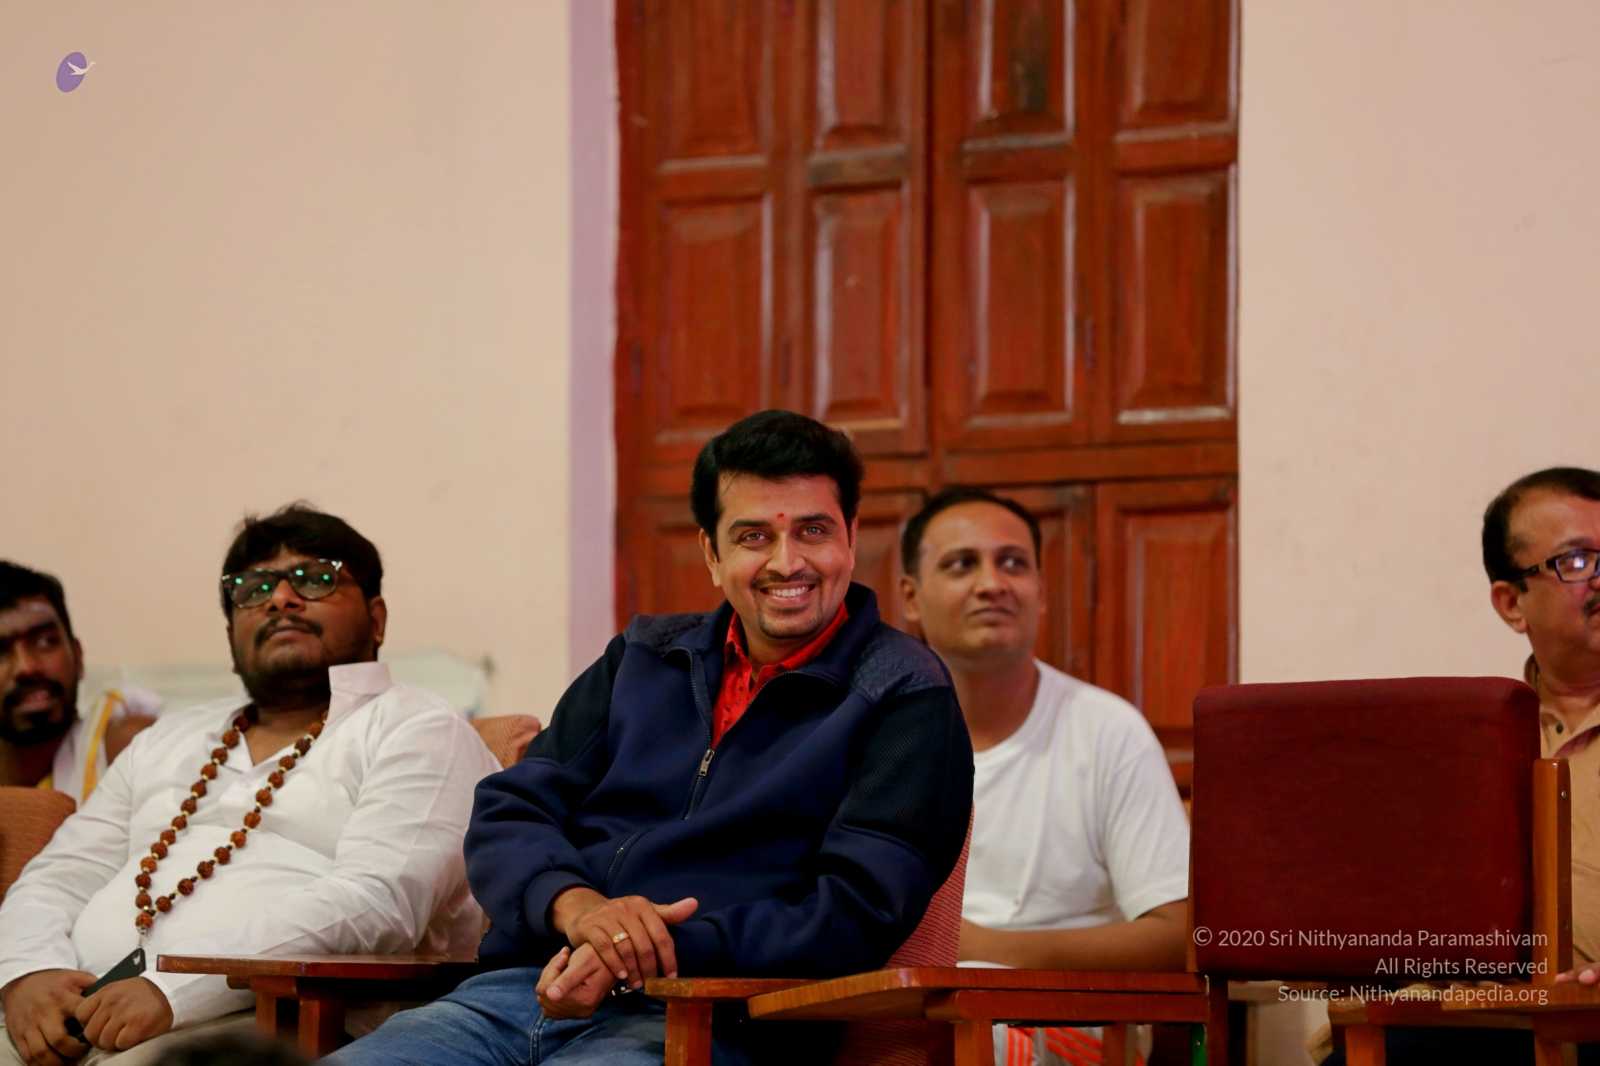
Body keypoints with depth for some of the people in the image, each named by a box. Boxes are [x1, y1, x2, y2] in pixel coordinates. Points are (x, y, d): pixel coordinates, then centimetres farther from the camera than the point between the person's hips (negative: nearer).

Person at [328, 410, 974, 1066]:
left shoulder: (904, 698, 4)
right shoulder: (643, 660, 21)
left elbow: (857, 913, -7)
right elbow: (506, 814, 15)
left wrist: (658, 958, -18)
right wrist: (575, 906, -9)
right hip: (522, 989, 5)